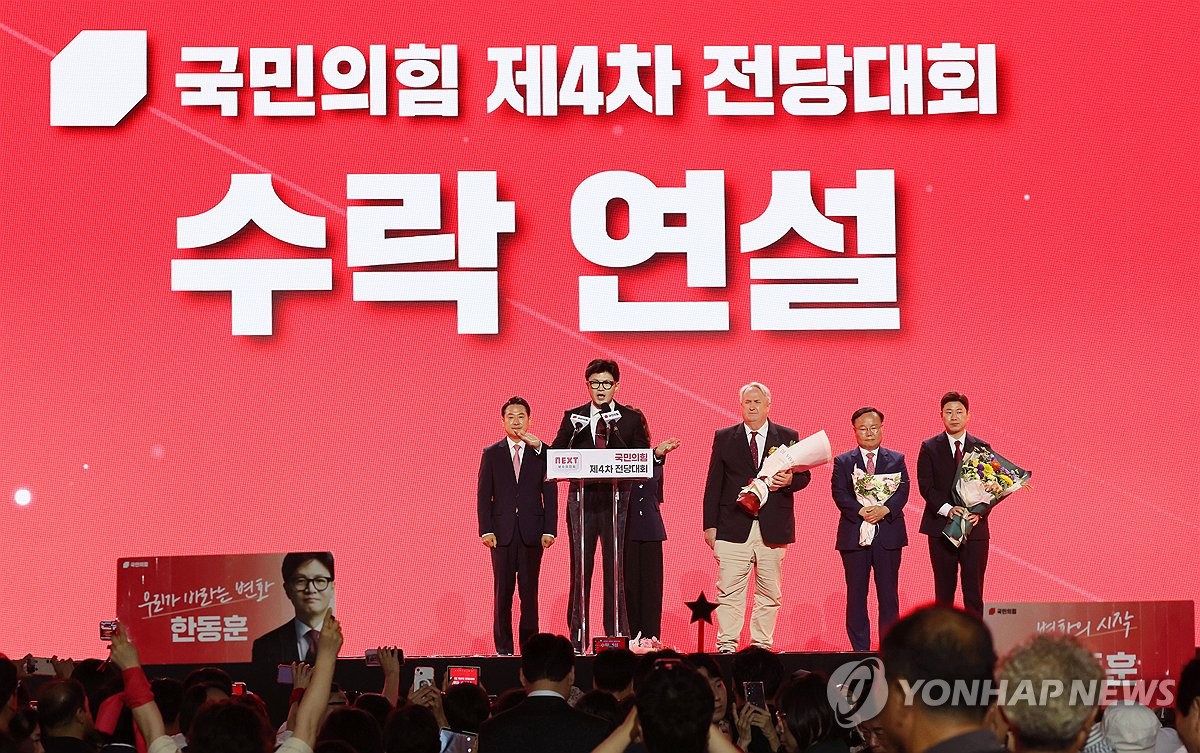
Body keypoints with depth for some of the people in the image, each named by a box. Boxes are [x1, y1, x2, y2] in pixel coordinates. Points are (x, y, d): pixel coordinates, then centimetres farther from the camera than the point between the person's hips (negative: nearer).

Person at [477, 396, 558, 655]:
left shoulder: (541, 454, 8)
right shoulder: (491, 454, 8)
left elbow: (550, 494, 5)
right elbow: (484, 495, 5)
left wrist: (549, 530, -3)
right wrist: (486, 530, -5)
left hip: (531, 532, 0)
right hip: (502, 531, 0)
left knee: (529, 591, 0)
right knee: (503, 590, 0)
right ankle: (503, 647, 4)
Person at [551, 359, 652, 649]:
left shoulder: (630, 419, 8)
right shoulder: (573, 418, 12)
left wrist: (614, 434, -9)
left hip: (617, 499, -1)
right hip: (582, 498, 1)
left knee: (615, 570, -2)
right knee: (580, 569, 2)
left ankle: (617, 636, 2)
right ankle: (577, 639, 5)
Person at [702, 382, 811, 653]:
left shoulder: (787, 437, 10)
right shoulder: (724, 438, 9)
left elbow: (804, 475, 11)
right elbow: (713, 485, 8)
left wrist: (790, 481, -13)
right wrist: (710, 525, 2)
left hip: (773, 529, 1)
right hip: (733, 527, -1)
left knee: (769, 594, 4)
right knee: (729, 591, -6)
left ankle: (762, 646, 12)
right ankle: (727, 646, -2)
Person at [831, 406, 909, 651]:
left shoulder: (896, 460, 11)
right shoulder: (843, 462, 8)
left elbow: (903, 491, -1)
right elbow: (839, 494, -3)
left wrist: (885, 509, -19)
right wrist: (861, 511, -19)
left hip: (888, 534, 0)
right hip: (854, 535, 0)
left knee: (888, 595, 2)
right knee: (856, 595, 1)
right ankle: (860, 649, 5)